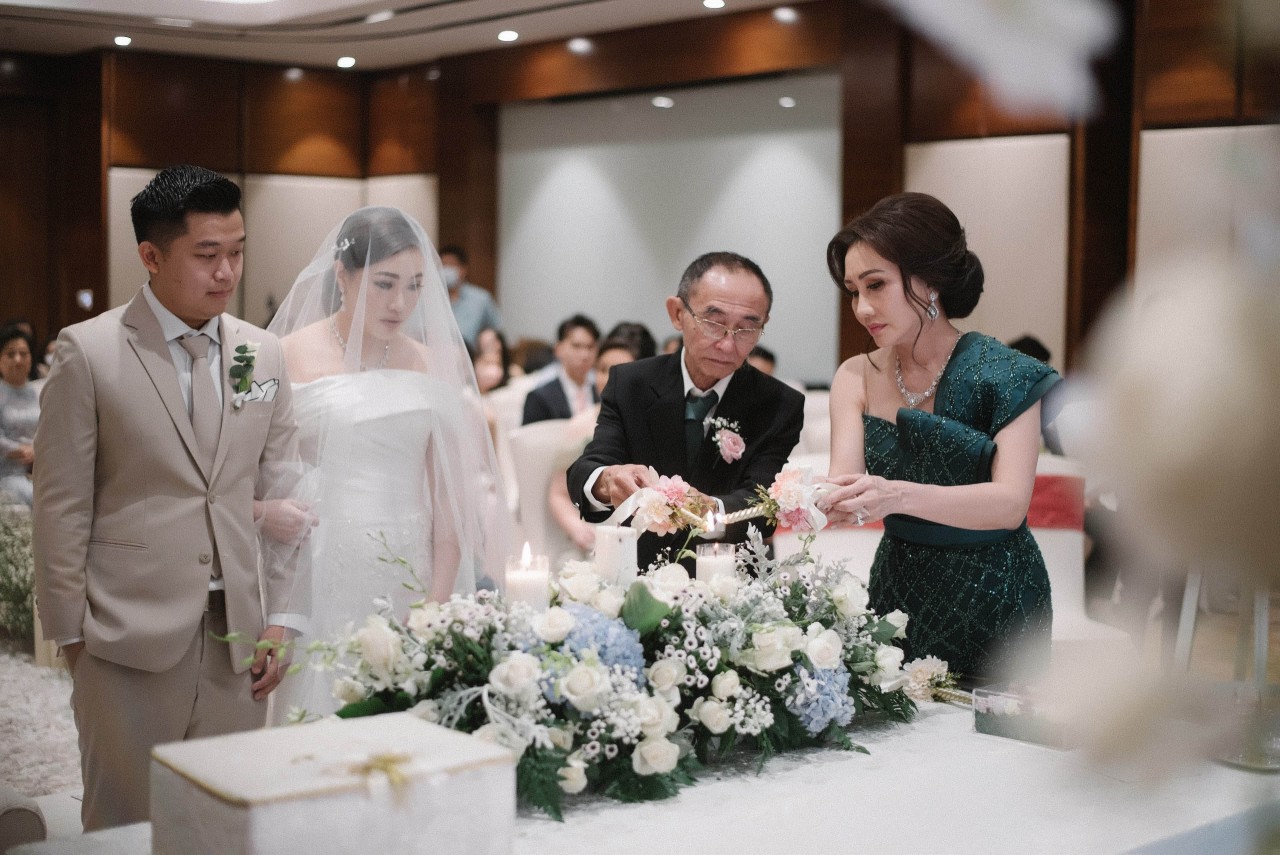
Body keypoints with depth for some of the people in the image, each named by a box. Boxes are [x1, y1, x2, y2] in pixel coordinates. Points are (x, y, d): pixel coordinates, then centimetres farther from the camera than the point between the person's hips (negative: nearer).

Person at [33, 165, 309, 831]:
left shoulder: (264, 354, 8)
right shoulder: (87, 352, -4)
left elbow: (280, 495, 9)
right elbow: (62, 506, -3)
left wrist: (280, 619, 4)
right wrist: (69, 632, -4)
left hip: (237, 635, 4)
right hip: (128, 638, -3)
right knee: (124, 825, 6)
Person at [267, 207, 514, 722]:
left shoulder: (437, 365, 7)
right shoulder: (287, 357, 1)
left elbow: (449, 494, 4)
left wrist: (438, 603, -3)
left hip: (411, 574, 2)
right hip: (324, 577, -2)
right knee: (324, 710, -2)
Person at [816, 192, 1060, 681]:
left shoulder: (1004, 375, -13)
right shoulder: (857, 379, 0)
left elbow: (1011, 502, -23)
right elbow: (845, 485, -11)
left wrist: (899, 495, -38)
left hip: (994, 601, -3)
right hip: (899, 592, 3)